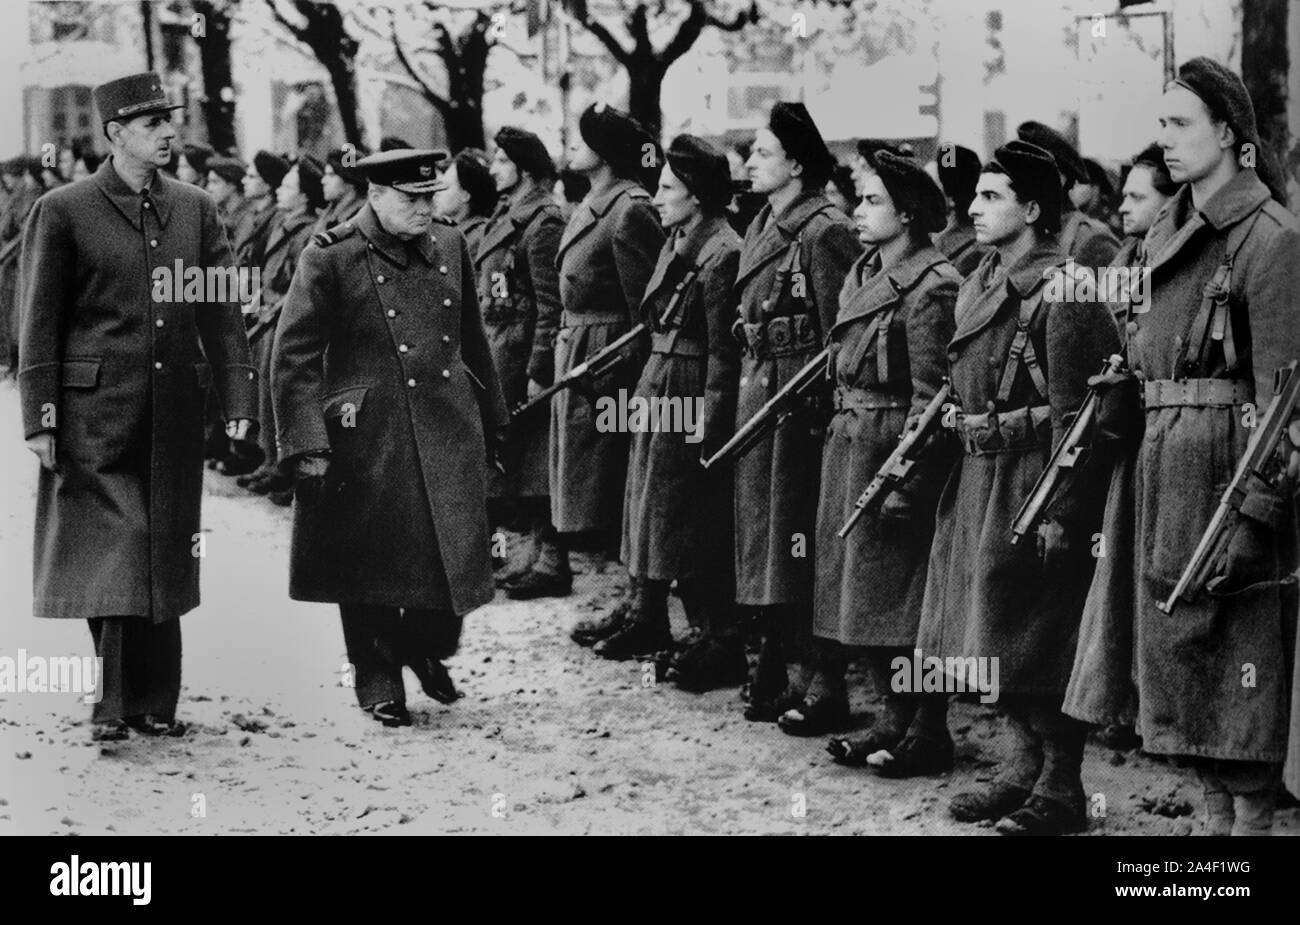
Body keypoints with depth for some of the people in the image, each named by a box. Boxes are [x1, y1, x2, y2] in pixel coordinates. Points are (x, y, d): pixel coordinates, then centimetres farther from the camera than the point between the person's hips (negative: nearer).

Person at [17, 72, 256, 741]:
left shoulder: (195, 209, 11)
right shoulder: (63, 212, -2)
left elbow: (222, 312, 11)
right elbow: (40, 322, -2)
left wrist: (238, 399, 3)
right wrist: (40, 417, -7)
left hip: (174, 413, 4)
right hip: (95, 415, -4)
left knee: (165, 559, 8)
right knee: (111, 556, -6)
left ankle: (154, 703, 16)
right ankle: (115, 703, 2)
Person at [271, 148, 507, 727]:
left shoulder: (450, 247, 8)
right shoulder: (331, 259, -9)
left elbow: (471, 340, 20)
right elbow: (293, 358, -10)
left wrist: (490, 418, 23)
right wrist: (306, 444, -15)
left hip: (448, 434, 4)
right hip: (368, 439, -4)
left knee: (456, 557, 3)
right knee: (371, 568, 4)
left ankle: (426, 649, 30)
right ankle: (378, 681, 21)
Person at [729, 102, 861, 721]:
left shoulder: (824, 233, -13)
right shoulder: (762, 228, 14)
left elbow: (841, 335, -15)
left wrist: (828, 404, -16)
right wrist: (748, 387, 16)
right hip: (757, 387, 9)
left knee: (796, 528, -5)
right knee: (762, 520, 14)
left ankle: (806, 679, 1)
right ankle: (777, 664, 24)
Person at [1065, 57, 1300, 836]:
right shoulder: (1169, 232, 13)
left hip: (1226, 466, -8)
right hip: (1160, 459, 8)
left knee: (1237, 646, -3)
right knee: (1176, 642, 12)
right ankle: (1218, 808, 21)